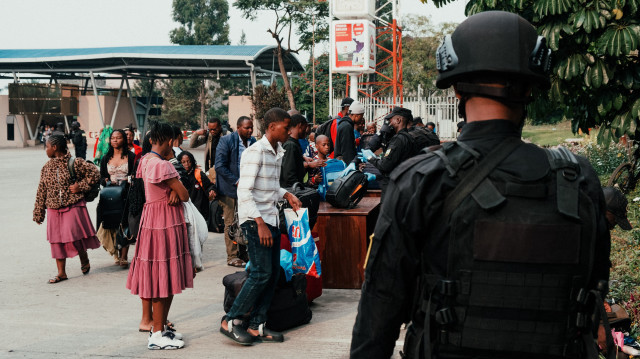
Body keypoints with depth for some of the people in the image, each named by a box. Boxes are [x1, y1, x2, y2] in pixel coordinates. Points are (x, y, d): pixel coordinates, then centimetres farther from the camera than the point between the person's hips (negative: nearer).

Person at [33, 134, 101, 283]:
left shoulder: (75, 163, -7)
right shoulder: (47, 167, 8)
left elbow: (95, 173, -5)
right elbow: (41, 191, 11)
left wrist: (80, 186, -12)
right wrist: (38, 213, 10)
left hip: (73, 206, -5)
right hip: (54, 209, 5)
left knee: (74, 236, -10)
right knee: (57, 240, 5)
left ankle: (84, 260, 20)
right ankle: (61, 273, 14)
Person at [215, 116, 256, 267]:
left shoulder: (253, 141, 8)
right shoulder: (226, 141, -8)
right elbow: (219, 166, -12)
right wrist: (236, 181, -16)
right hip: (230, 189, -5)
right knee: (231, 224, 0)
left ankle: (243, 254, 15)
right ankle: (232, 257, 7)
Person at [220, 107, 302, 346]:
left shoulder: (278, 152, 14)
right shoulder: (255, 152, -14)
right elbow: (244, 192, -19)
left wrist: (286, 195, 10)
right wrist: (260, 223, -23)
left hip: (271, 219, 9)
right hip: (254, 220, -9)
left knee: (273, 273, 7)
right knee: (261, 273, -10)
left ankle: (256, 326, 14)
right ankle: (231, 321, 1)